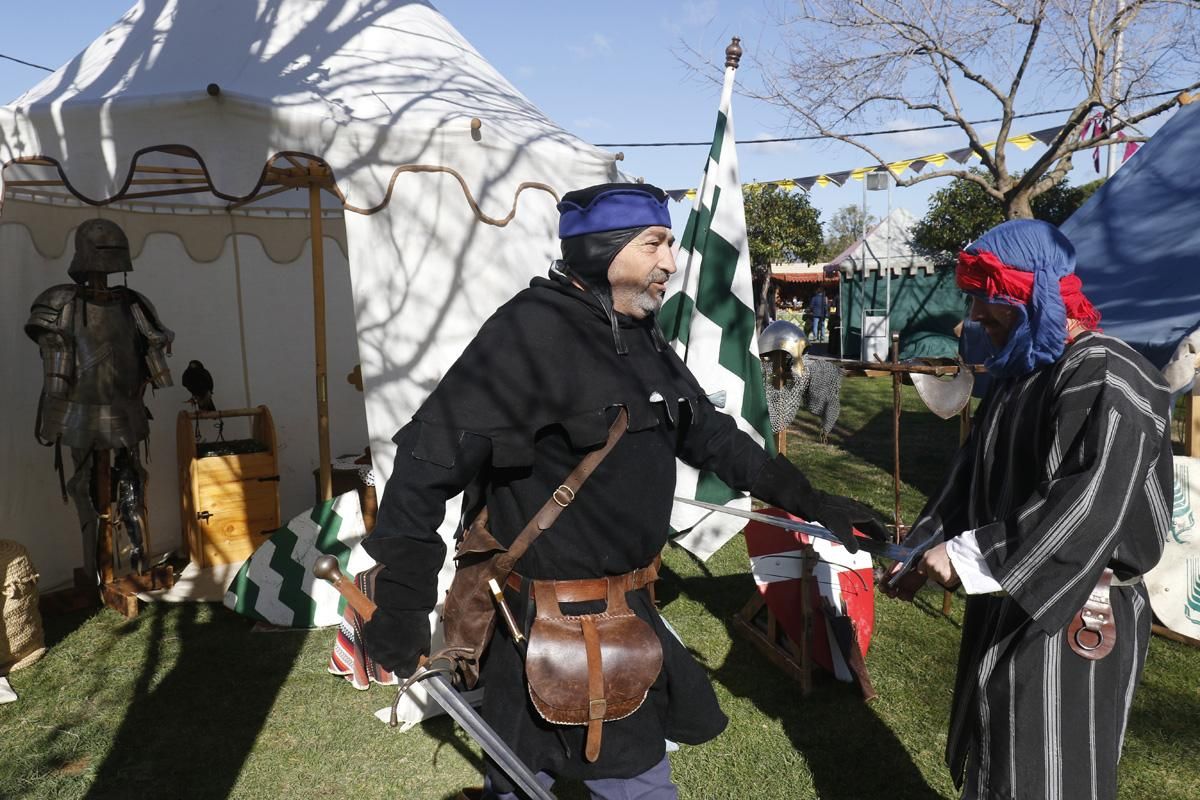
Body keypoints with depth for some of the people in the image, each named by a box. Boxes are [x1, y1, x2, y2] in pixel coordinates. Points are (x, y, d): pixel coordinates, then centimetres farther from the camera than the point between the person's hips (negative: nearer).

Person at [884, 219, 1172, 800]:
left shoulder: (1104, 376, -18)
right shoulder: (1018, 371, 9)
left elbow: (1087, 504, -28)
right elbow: (972, 478, 13)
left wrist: (969, 554, -24)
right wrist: (923, 550, 5)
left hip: (1066, 615, -8)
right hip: (1004, 601, 8)